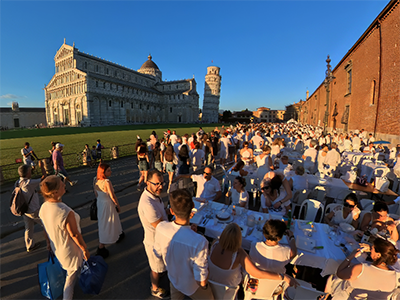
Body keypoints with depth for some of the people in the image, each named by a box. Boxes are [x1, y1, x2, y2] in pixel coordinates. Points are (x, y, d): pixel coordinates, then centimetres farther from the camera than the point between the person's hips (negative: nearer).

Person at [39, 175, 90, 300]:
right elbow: (75, 235, -28)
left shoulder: (43, 208, -16)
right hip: (69, 250, -8)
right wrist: (85, 250, -12)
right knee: (73, 274, 21)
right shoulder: (66, 213, -40)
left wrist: (49, 243, 19)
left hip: (56, 247, 8)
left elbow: (46, 229, 1)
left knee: (68, 269, 36)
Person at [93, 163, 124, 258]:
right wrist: (118, 206, -9)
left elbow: (95, 193, 5)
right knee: (106, 225, 7)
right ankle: (101, 248, 16)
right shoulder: (107, 182, -30)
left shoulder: (95, 180, -8)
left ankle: (117, 235, 51)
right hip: (108, 204, -9)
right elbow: (112, 196, -23)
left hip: (99, 203, 9)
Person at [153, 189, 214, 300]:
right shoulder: (199, 242, -44)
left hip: (173, 279, 4)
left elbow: (158, 253, -9)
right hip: (191, 286, -3)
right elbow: (201, 277, -27)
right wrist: (204, 285, -4)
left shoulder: (160, 228, -30)